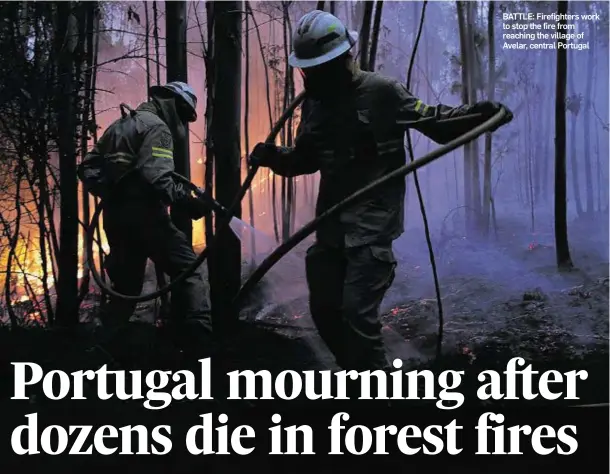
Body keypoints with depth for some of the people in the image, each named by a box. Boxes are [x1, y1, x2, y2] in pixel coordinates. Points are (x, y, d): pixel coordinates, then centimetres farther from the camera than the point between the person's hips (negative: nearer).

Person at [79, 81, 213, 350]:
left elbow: (87, 167, 17)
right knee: (189, 273, -6)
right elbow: (156, 178, -23)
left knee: (125, 286, 17)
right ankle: (198, 336, -17)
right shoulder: (157, 128, -6)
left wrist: (109, 193, 9)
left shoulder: (119, 126, 22)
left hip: (115, 218, 8)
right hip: (144, 216, -8)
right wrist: (188, 202, -23)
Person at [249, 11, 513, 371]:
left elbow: (433, 121, -4)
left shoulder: (381, 91, -9)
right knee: (324, 308, 15)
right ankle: (357, 375, 36)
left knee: (358, 313, -13)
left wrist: (479, 114, -19)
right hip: (330, 223, 7)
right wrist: (274, 157, 0)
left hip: (372, 224, -7)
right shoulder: (314, 102, 9)